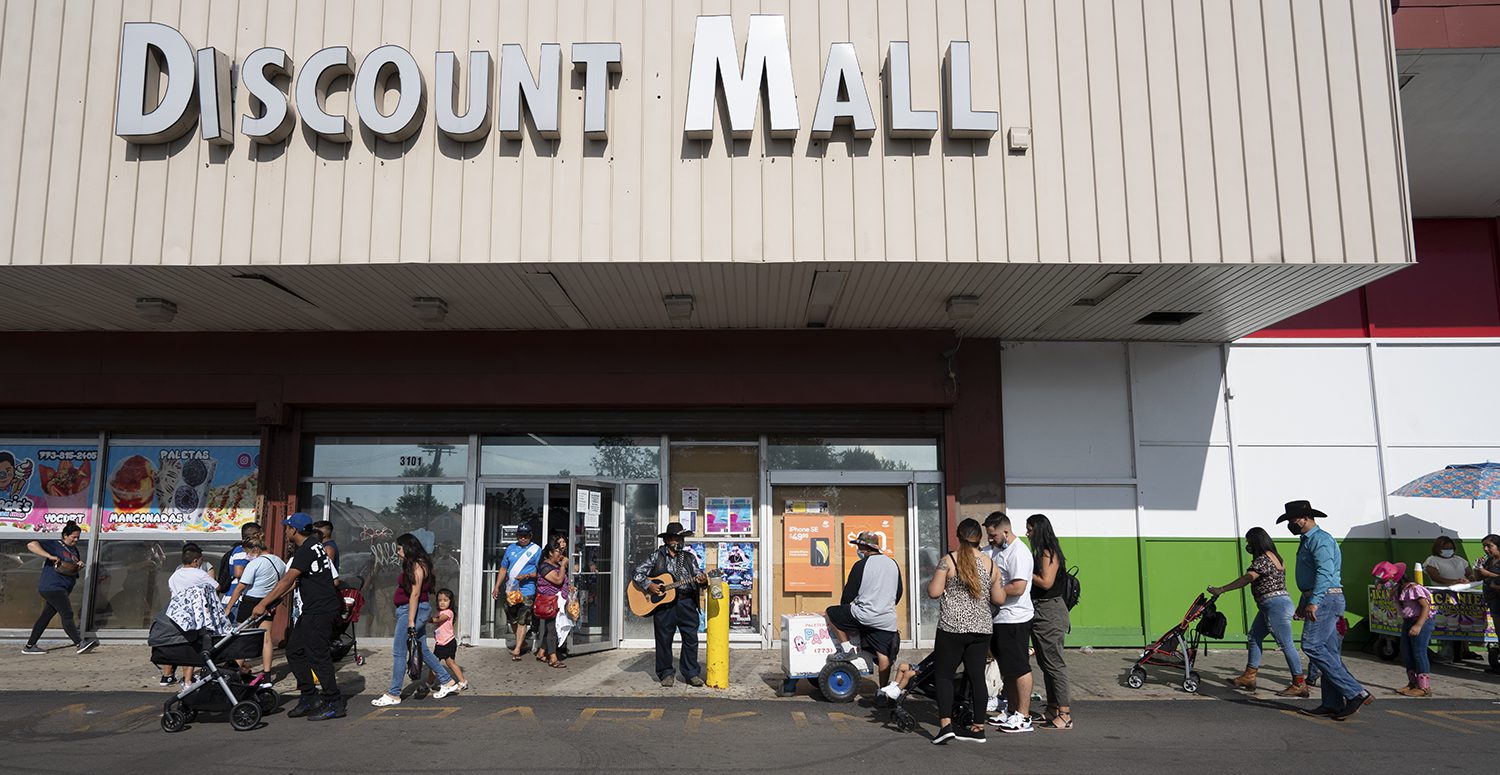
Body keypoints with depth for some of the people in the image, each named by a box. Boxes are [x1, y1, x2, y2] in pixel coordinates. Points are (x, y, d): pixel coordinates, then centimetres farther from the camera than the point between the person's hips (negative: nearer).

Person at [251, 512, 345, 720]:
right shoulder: (314, 546, 16)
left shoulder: (306, 550, -15)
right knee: (294, 651, 12)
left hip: (321, 610, -10)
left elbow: (287, 581, -19)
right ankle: (309, 697, 17)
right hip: (312, 610, 10)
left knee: (317, 655, -7)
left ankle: (334, 704, -1)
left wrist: (263, 604, -17)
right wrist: (275, 599, 22)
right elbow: (294, 581, 22)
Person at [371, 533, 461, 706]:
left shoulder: (417, 566, -16)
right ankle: (448, 682, 21)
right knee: (422, 650, 15)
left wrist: (410, 623, -22)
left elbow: (415, 594, -20)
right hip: (418, 610, 10)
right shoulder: (412, 565, 14)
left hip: (413, 610, -10)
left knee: (399, 652, -3)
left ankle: (393, 695, 4)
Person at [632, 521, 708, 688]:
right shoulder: (656, 556, 6)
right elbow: (637, 574, 4)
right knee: (664, 639, 3)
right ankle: (666, 673, 16)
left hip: (686, 602, 2)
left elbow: (698, 575, 10)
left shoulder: (689, 557, 15)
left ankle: (692, 673, 11)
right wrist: (649, 585, -12)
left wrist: (702, 580, -13)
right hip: (663, 603, -2)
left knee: (691, 638, -1)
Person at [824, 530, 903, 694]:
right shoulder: (893, 564, 10)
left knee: (830, 614, 11)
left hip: (864, 616, -6)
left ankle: (846, 648, 10)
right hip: (887, 619, 6)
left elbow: (849, 593, -3)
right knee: (883, 655, 11)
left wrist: (843, 605, 16)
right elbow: (899, 592, 21)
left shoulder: (861, 565, -9)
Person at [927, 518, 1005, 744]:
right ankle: (978, 728, 12)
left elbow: (934, 592, -9)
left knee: (943, 675, 4)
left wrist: (931, 582, 11)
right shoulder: (991, 564, 5)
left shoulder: (948, 560, -7)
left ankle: (945, 724, -7)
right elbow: (999, 599, 9)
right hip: (982, 628, 4)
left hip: (952, 627, -4)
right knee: (977, 676, 9)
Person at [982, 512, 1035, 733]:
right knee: (1007, 668, 17)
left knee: (1019, 668, -2)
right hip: (999, 618, 10)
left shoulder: (1018, 553, -17)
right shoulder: (995, 550, 14)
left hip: (1014, 619, -10)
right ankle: (1011, 711, 27)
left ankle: (1023, 717, 4)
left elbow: (1018, 588, -25)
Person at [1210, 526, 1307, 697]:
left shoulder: (1263, 559, -16)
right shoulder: (1274, 556, 16)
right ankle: (1249, 677, 17)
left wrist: (1221, 590, -20)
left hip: (1275, 604, -11)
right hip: (1270, 606, 11)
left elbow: (1246, 579, -22)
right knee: (1254, 637, 13)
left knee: (1286, 644, -5)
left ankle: (1300, 685, 1)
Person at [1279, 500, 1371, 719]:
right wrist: (1302, 605, 30)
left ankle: (1355, 693, -16)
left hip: (1326, 598, -10)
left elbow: (1324, 572, -23)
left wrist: (1313, 602, -31)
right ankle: (1333, 704, 7)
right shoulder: (1307, 541, 22)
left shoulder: (1320, 539, -10)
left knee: (1312, 646, -16)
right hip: (1318, 601, 10)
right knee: (1328, 651, 7)